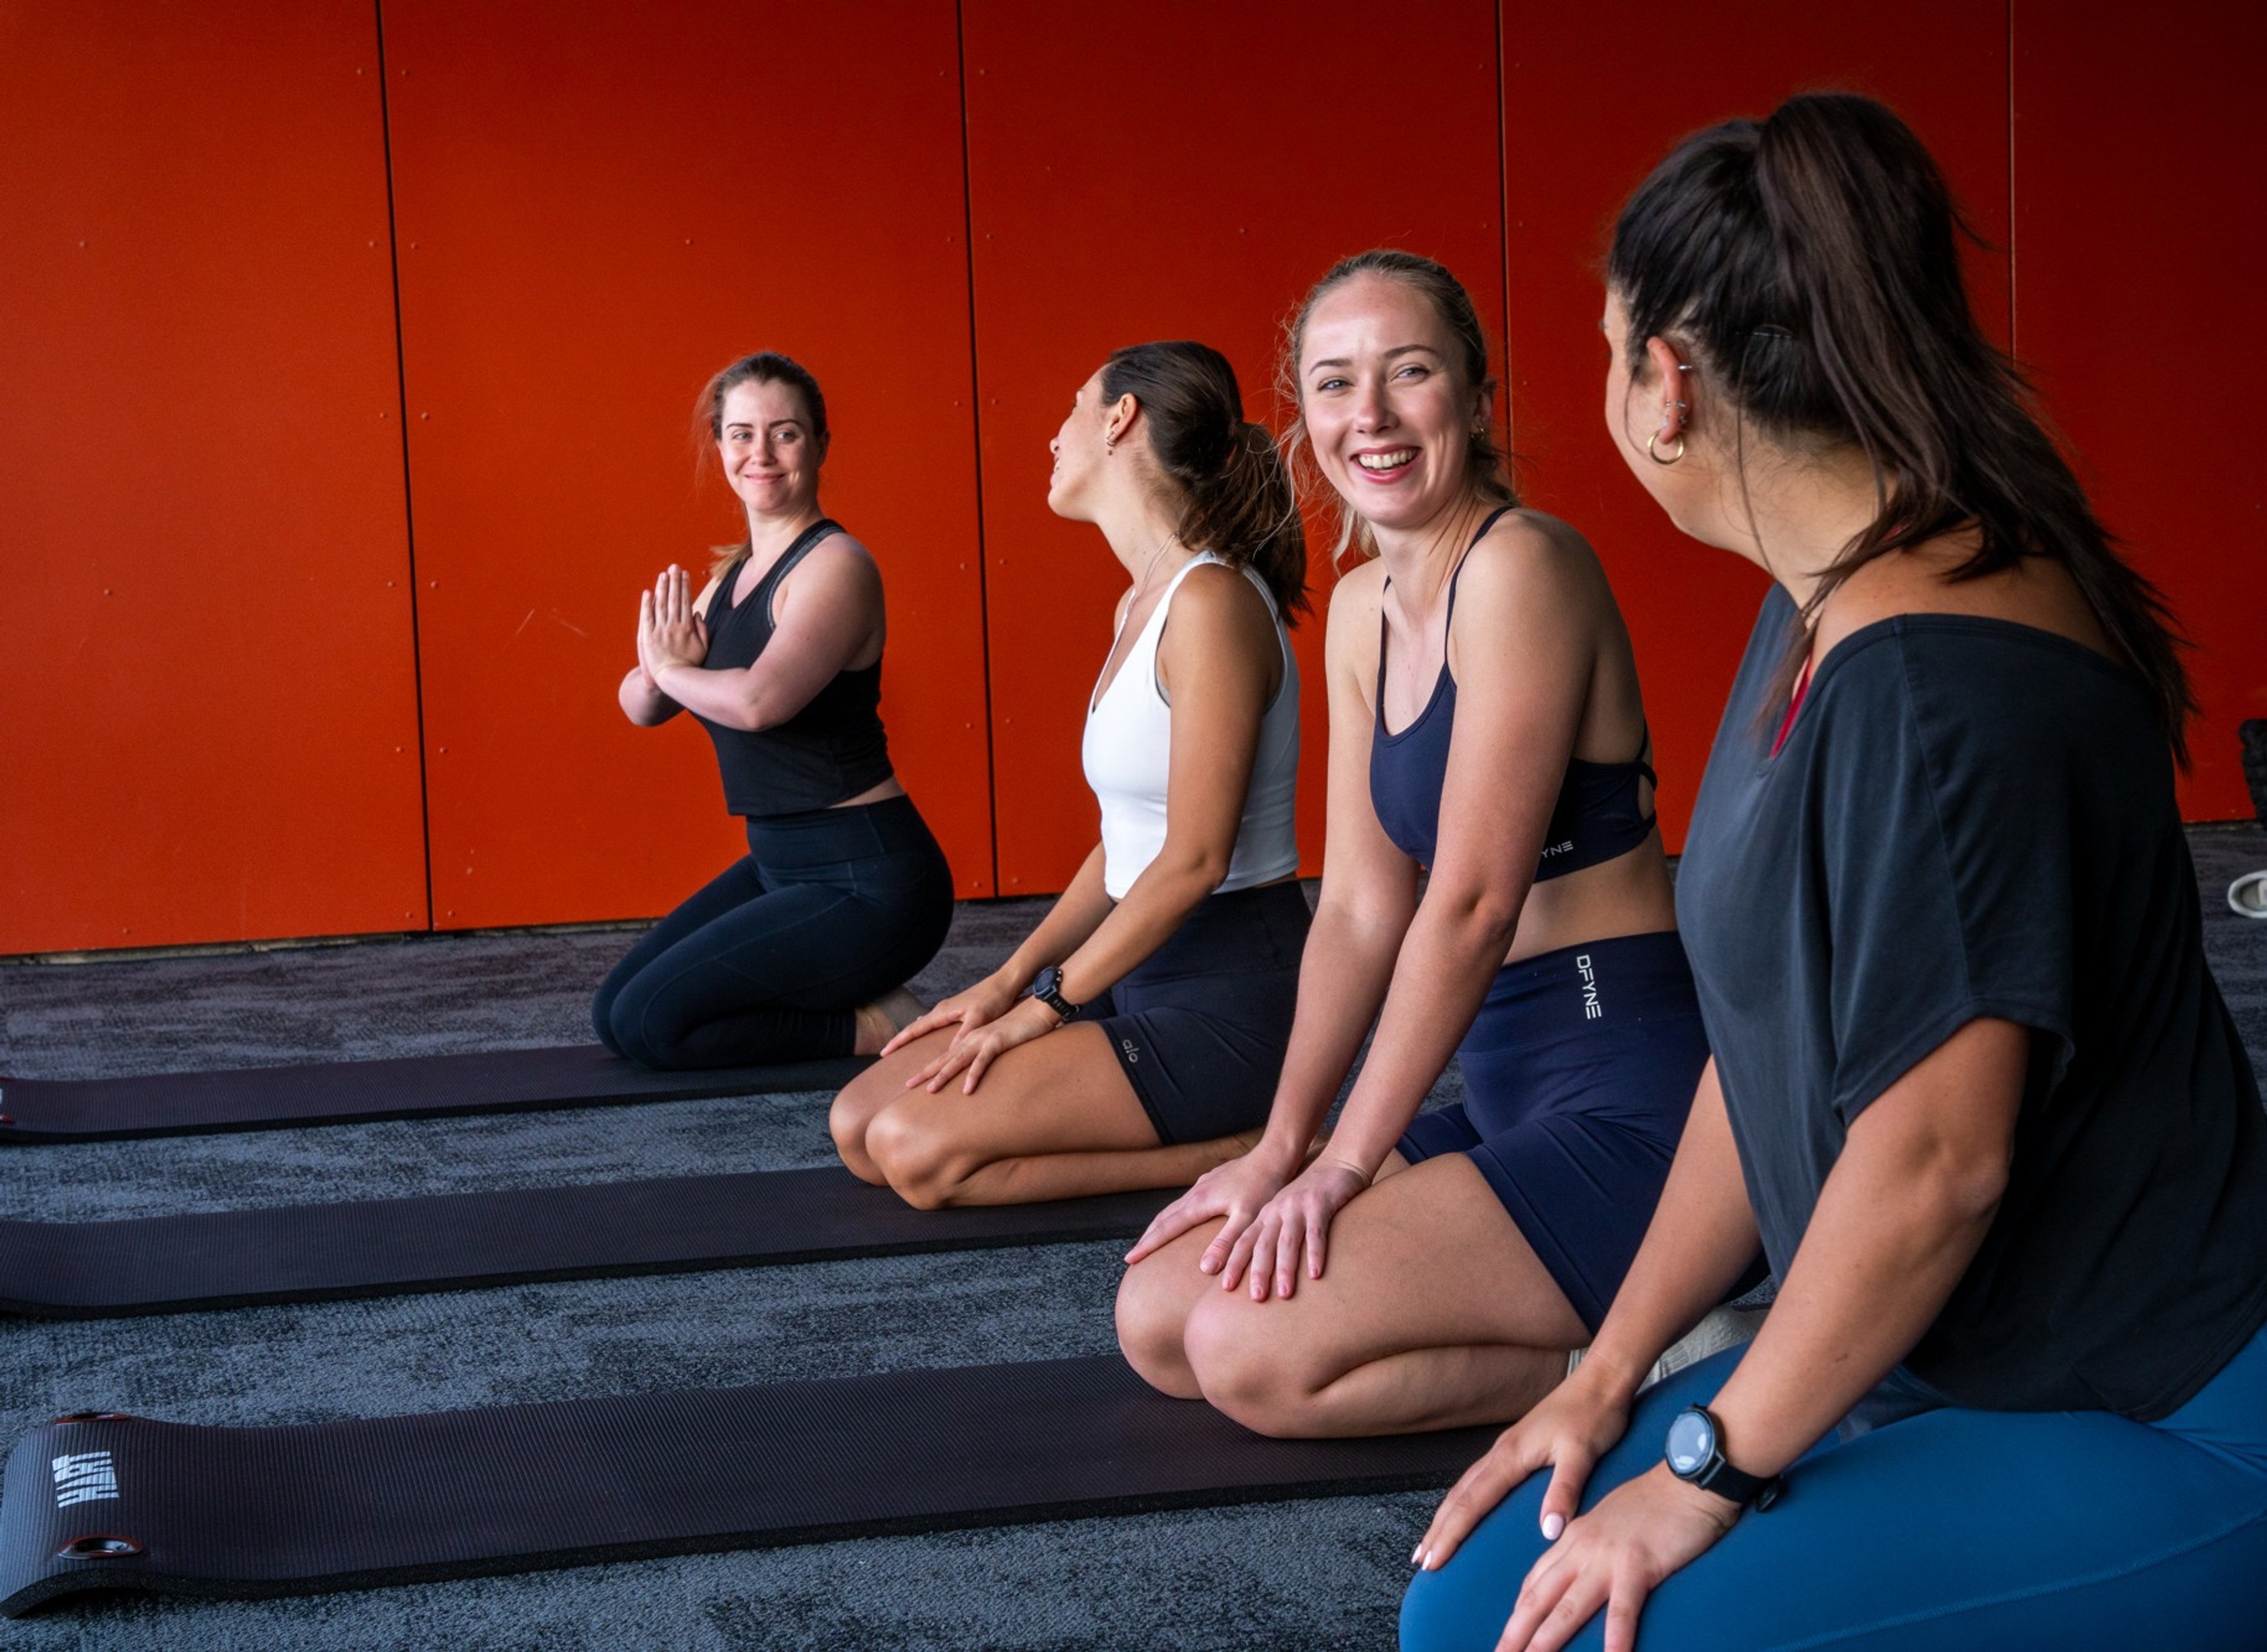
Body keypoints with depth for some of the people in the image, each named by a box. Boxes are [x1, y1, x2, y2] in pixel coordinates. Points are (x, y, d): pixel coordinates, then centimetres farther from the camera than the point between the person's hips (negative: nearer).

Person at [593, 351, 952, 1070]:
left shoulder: (834, 565, -16)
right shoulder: (734, 573, 11)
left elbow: (758, 700, -32)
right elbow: (641, 707, 10)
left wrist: (676, 669, -11)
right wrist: (658, 668, -14)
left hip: (868, 885, -9)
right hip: (780, 867, 9)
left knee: (650, 1024, -13)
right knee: (613, 1015, 11)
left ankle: (877, 1027, -2)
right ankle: (853, 1003, 14)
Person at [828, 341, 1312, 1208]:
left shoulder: (1210, 601, -17)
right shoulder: (1139, 603, 13)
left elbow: (1195, 861, -20)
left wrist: (1045, 1004, -14)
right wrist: (1010, 979, 6)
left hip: (1232, 995, -9)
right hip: (1145, 972, 9)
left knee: (918, 1148, -19)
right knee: (859, 1124, 2)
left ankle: (1239, 1152, -7)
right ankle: (1204, 1131, 6)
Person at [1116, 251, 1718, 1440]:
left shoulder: (1520, 566, -15)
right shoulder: (1360, 610, 12)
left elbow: (1472, 899, -17)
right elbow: (1360, 906, 11)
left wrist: (1347, 1160, -13)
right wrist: (1280, 1149, 2)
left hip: (1628, 1105, -9)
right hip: (1506, 1095, 9)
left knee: (1251, 1349, -19)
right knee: (1156, 1320, 5)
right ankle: (1596, 1317, 8)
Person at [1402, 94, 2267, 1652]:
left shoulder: (1932, 681, -24)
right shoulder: (1826, 617, 8)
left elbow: (1934, 1160, -26)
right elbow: (1773, 1056, 11)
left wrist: (1707, 1467, -14)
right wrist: (1612, 1374, 9)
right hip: (1945, 1376, 9)